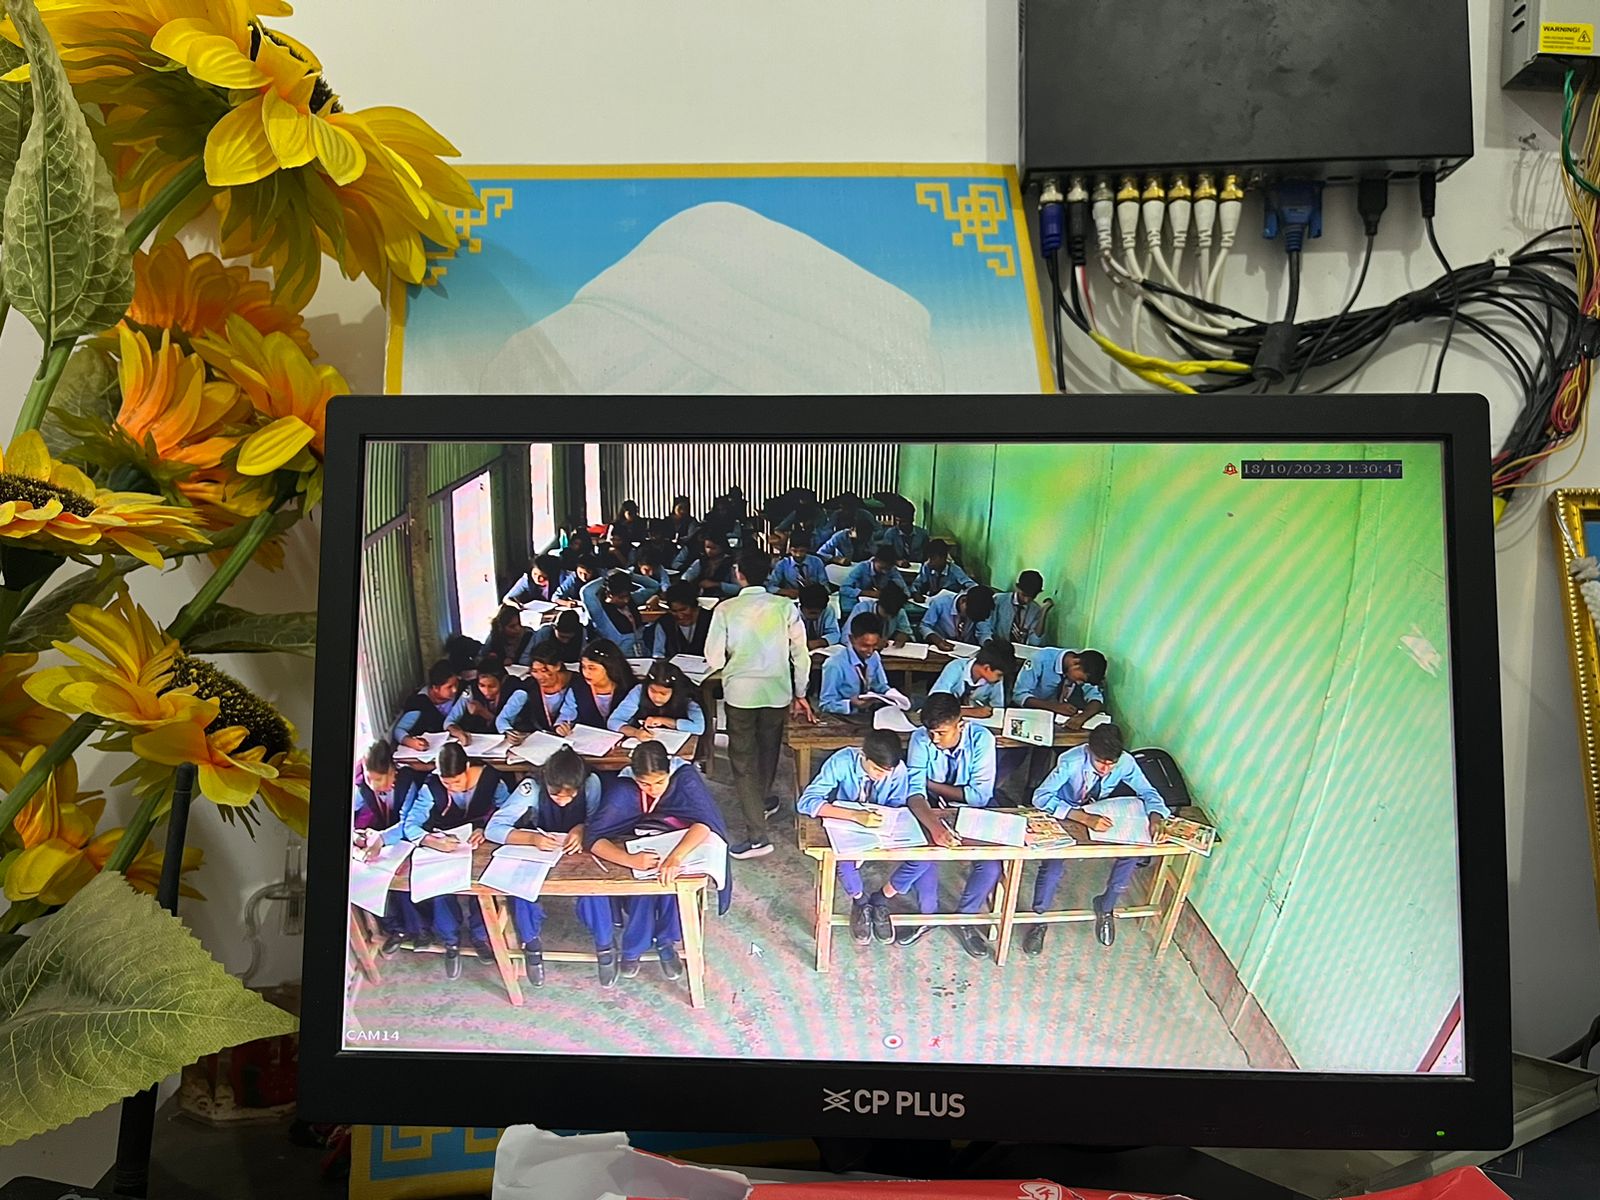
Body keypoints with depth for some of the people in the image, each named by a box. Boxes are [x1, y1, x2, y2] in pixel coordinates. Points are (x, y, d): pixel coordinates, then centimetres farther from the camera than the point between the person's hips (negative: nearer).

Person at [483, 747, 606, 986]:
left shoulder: (591, 784, -25)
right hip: (538, 852, 0)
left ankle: (604, 944, -5)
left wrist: (582, 830, -35)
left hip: (577, 851, 0)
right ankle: (531, 944, -4)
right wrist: (532, 838, -44)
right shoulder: (531, 788, -27)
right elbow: (492, 829, -29)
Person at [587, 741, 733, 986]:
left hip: (680, 846, 0)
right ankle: (632, 949, -9)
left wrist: (676, 856, -54)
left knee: (669, 874, -33)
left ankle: (666, 940, -10)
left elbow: (704, 822, -36)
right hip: (639, 849, 0)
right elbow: (593, 838, -30)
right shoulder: (622, 788, -26)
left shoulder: (685, 776, -26)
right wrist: (631, 860, -48)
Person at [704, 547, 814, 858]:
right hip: (777, 691, 2)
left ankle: (756, 835, -3)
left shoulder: (726, 609, -10)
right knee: (768, 751, 24)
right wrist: (800, 694, 9)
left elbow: (714, 659, -8)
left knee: (743, 759, 3)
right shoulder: (786, 607, -6)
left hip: (740, 692, -2)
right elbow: (800, 654, -3)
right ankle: (758, 803, 47)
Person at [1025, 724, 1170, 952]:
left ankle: (1106, 906, 6)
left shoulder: (1125, 762, -23)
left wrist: (1155, 818, -30)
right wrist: (1084, 818, -51)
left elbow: (1148, 792, -8)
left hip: (1100, 816, 4)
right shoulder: (1071, 762, -34)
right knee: (1054, 858, -29)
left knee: (1134, 851, -18)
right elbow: (1041, 797, -42)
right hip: (1064, 816, -4)